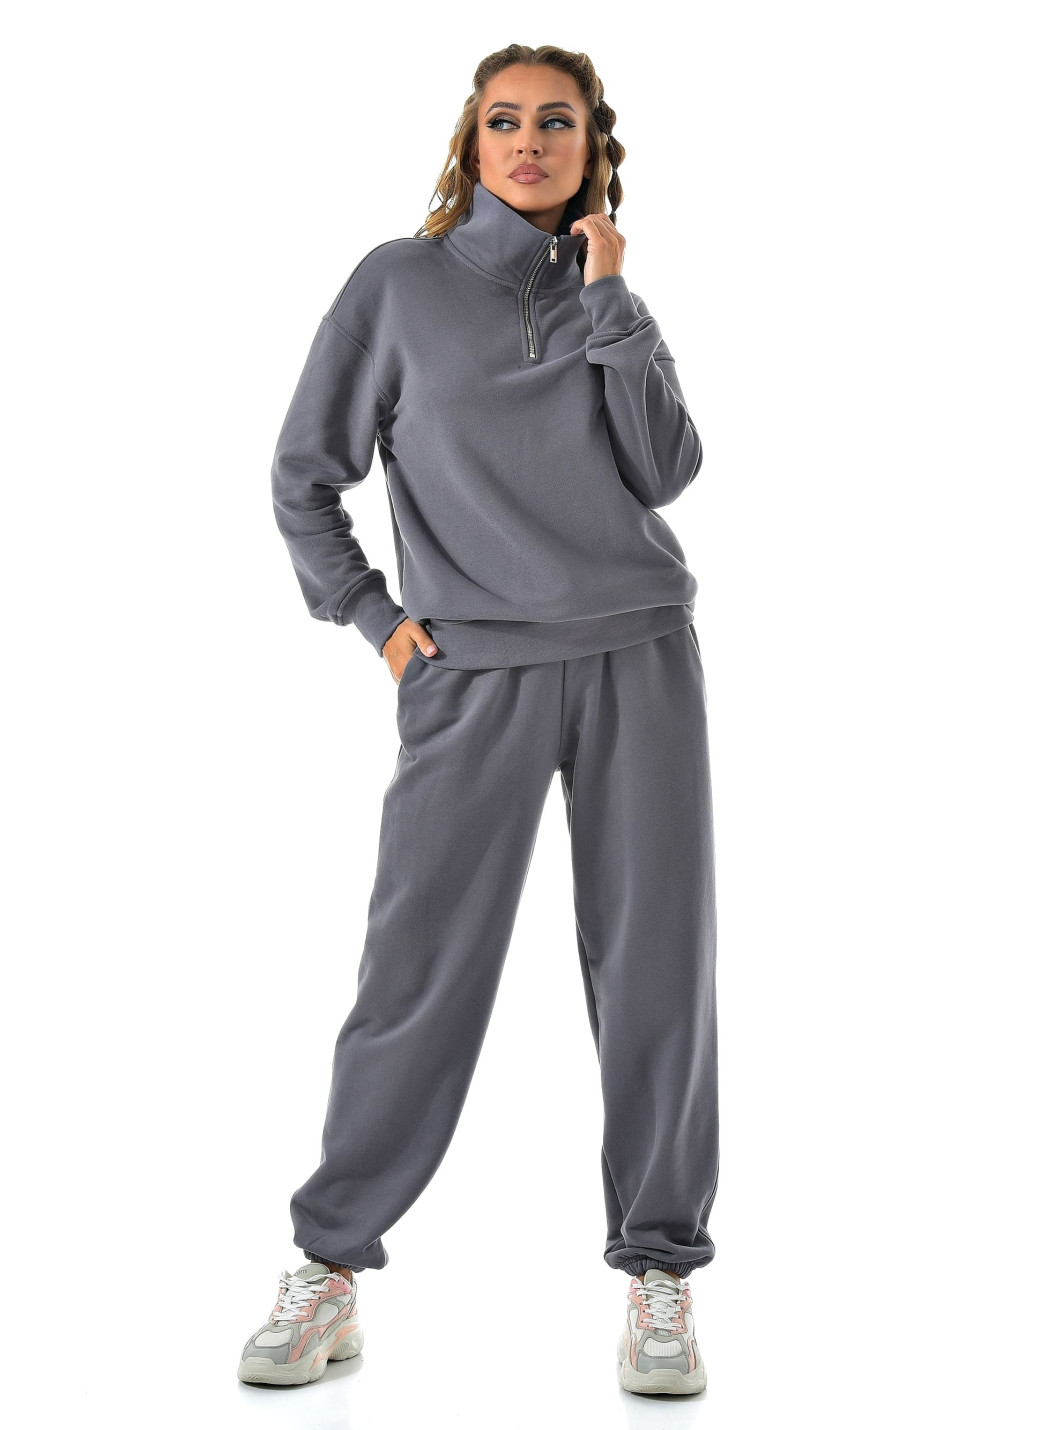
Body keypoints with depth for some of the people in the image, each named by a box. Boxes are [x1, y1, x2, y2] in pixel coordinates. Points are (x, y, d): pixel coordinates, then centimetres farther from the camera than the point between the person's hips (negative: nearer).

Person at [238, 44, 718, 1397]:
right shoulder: (400, 281, 5)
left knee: (654, 962, 1)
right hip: (473, 675, -2)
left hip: (638, 656, 3)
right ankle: (331, 1268, 9)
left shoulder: (606, 297, 13)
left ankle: (660, 1272, 11)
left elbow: (664, 473, -1)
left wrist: (610, 300, -4)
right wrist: (371, 616, 0)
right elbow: (305, 473, 8)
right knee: (420, 969, -3)